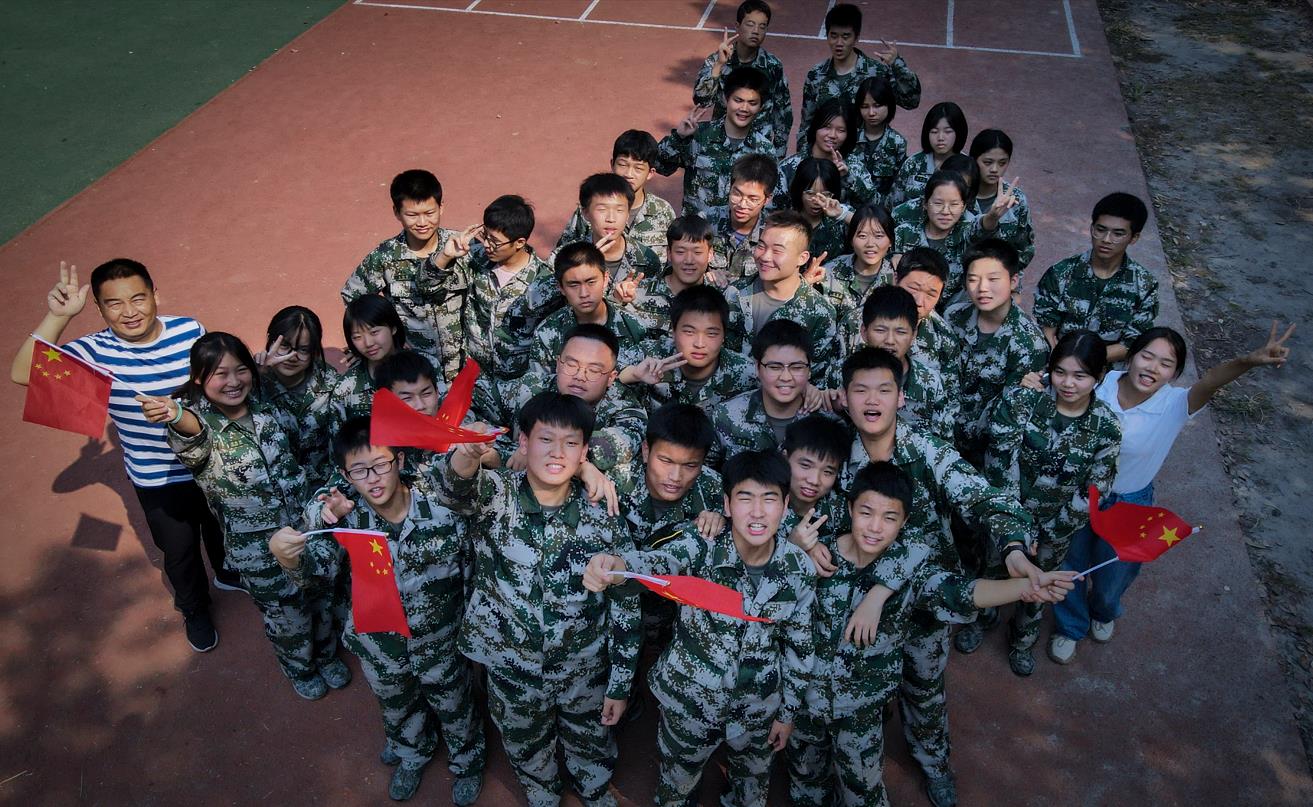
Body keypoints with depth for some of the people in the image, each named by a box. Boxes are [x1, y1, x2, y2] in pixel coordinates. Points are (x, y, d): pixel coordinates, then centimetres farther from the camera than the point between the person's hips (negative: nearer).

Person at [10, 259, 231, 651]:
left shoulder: (189, 330, -16)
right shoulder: (97, 350, -21)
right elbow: (23, 373, -34)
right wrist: (57, 316, -39)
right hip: (158, 479, -2)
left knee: (223, 528, 28)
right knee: (179, 551, 20)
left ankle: (229, 574, 61)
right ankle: (194, 609, 51)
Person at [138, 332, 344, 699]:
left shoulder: (267, 410, -6)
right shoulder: (199, 429, -19)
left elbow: (302, 435, 14)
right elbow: (194, 430, -45)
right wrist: (176, 416, -67)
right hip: (260, 551, -4)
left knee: (321, 600, 23)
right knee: (287, 617, 16)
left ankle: (327, 655, 53)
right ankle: (300, 669, 48)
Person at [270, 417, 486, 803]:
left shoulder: (441, 505, -26)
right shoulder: (344, 518, -19)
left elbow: (473, 568, -15)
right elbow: (314, 568, -32)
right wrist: (285, 551, -53)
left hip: (440, 644, -2)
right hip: (380, 649, 2)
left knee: (455, 712, 25)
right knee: (397, 711, 31)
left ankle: (467, 762, 58)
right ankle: (412, 754, 64)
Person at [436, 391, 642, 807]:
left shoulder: (603, 516, -18)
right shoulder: (495, 494, -18)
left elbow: (625, 603, -10)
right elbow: (455, 488, -42)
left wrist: (620, 683, -5)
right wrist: (467, 454, -66)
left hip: (584, 665, 0)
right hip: (510, 663, 0)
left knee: (591, 741, 26)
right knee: (525, 744, 26)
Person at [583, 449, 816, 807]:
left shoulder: (800, 568, -15)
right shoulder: (700, 548, -24)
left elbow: (799, 646, -2)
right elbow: (654, 562, -46)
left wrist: (788, 711, 7)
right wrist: (615, 565, -69)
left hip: (759, 709, 2)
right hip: (690, 701, -2)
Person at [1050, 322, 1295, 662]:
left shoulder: (1174, 404, -23)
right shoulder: (1100, 384, -20)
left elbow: (1208, 383, -44)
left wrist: (1247, 361, -65)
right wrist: (1039, 390, -27)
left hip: (1129, 504, 0)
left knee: (1113, 575, 23)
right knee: (1070, 566, 19)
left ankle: (1104, 612, 61)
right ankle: (1070, 627, 50)